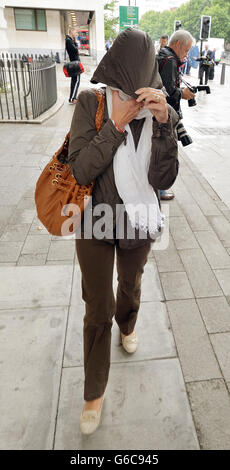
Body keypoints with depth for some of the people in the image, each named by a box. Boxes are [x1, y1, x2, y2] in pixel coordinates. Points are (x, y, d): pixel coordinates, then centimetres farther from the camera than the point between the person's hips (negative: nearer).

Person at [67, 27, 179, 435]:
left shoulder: (160, 110, -7)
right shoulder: (91, 101, -13)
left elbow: (164, 179, -14)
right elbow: (80, 170, -19)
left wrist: (163, 122, -25)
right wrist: (116, 123, -26)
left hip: (138, 220, 2)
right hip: (95, 220, -2)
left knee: (130, 285, 25)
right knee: (97, 310, 7)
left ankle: (127, 326, 61)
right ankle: (94, 392, 31)